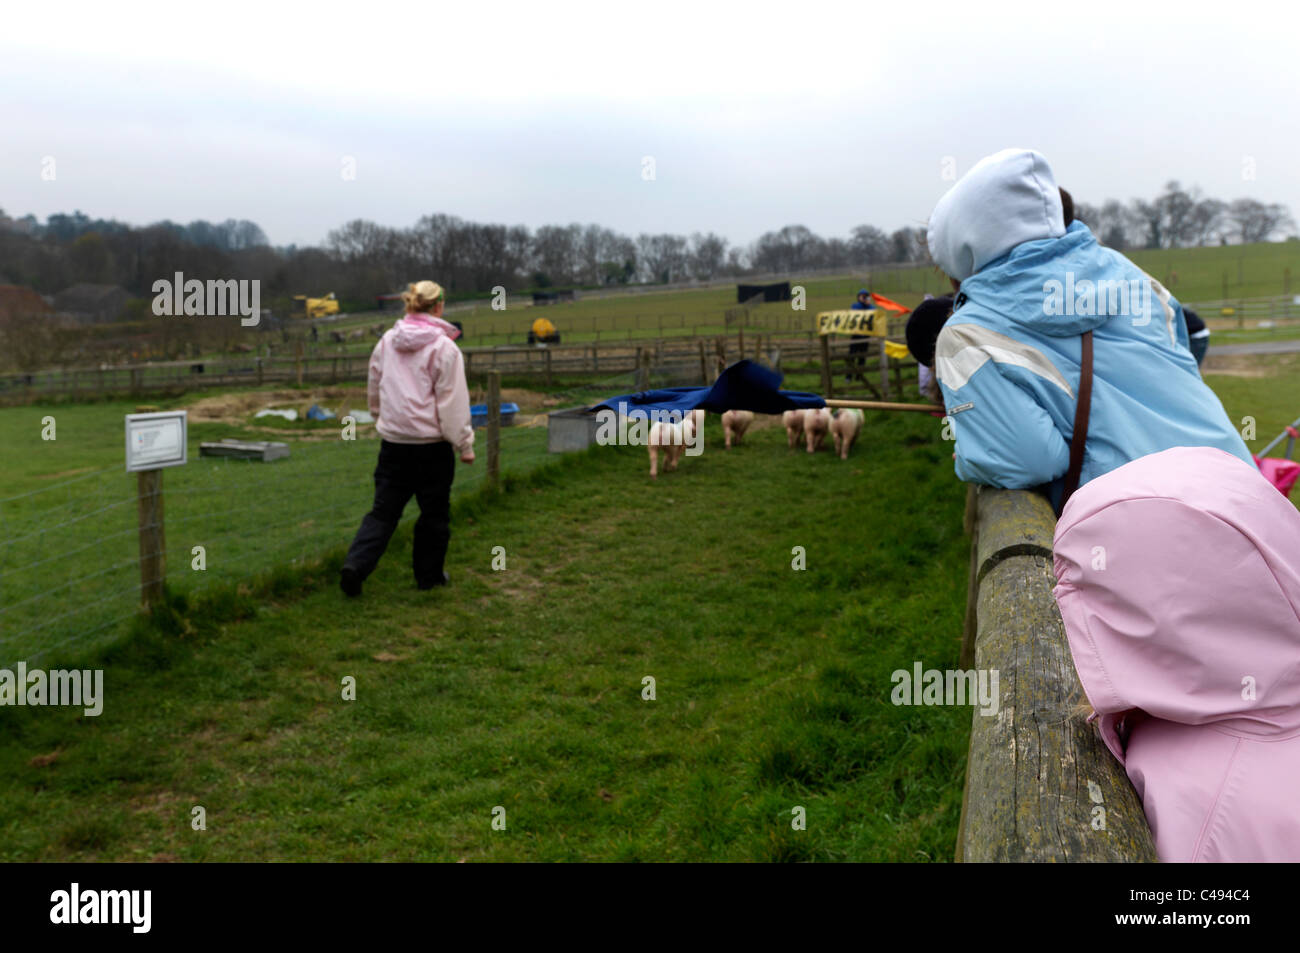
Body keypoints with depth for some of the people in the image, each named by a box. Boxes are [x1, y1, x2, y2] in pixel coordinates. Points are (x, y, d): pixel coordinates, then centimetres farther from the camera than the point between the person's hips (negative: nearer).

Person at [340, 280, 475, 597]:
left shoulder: (386, 342, 7)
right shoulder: (444, 348, -10)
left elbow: (374, 391, 17)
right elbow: (452, 403, -11)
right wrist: (464, 444, -4)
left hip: (393, 443, 5)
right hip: (432, 444, -4)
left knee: (383, 510, 9)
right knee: (434, 513, 11)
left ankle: (355, 565, -6)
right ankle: (429, 574, 22)